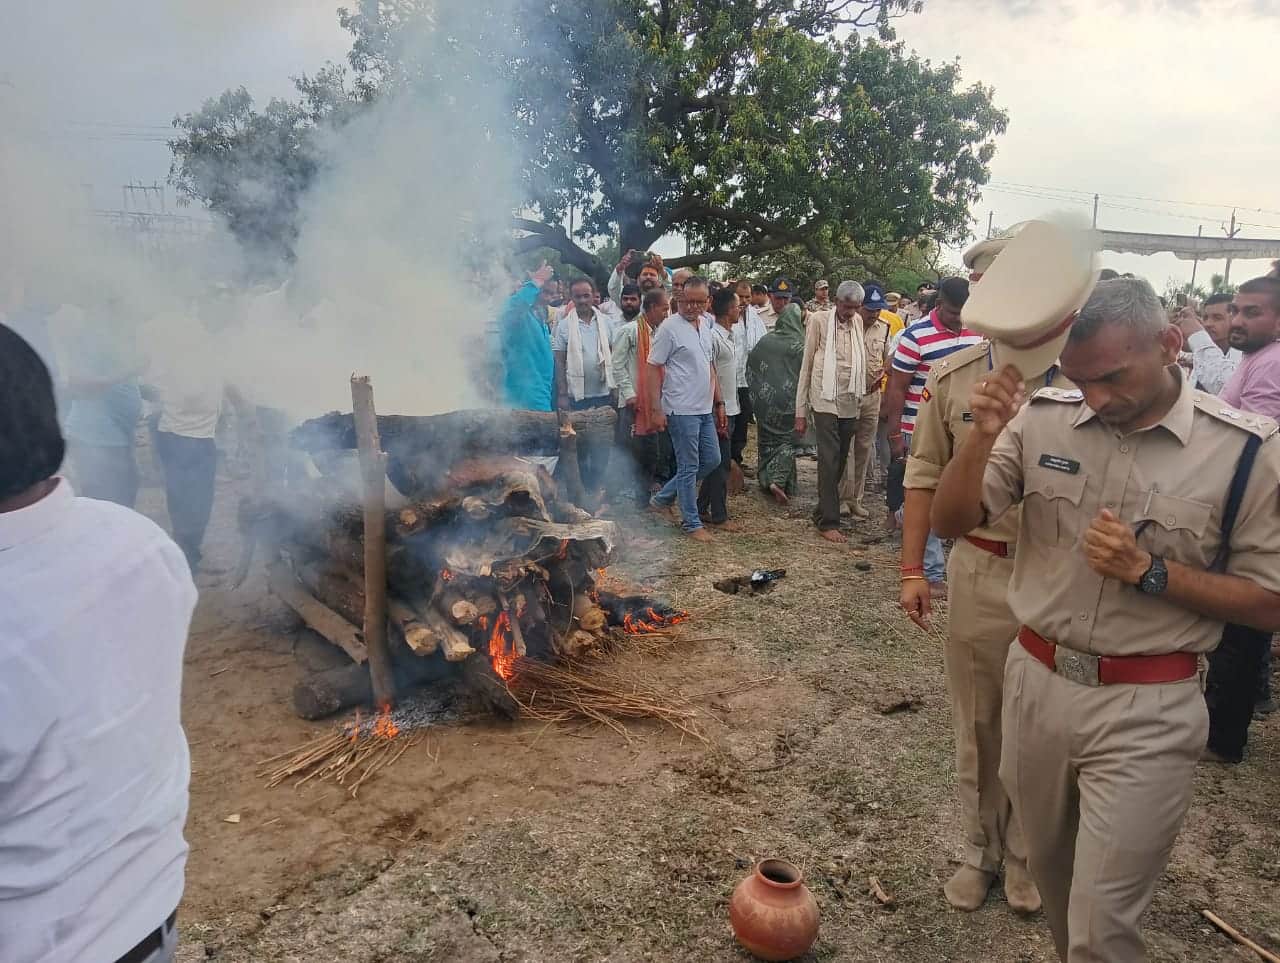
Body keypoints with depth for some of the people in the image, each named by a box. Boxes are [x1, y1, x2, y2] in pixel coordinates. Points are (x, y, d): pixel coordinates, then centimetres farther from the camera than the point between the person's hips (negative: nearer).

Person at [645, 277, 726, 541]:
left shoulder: (706, 328, 12)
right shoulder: (670, 327, -11)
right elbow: (653, 369, -11)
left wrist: (719, 403, 15)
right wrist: (656, 409, -16)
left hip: (705, 410, 8)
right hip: (682, 410, -8)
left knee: (712, 460, 13)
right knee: (689, 467, 0)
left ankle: (663, 498, 24)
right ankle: (692, 524, 13)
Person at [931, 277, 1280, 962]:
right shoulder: (1043, 418, -5)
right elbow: (949, 521, -5)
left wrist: (1149, 570, -20)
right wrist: (984, 434, -21)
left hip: (1147, 710, -3)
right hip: (1034, 684, 4)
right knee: (1051, 874, 24)